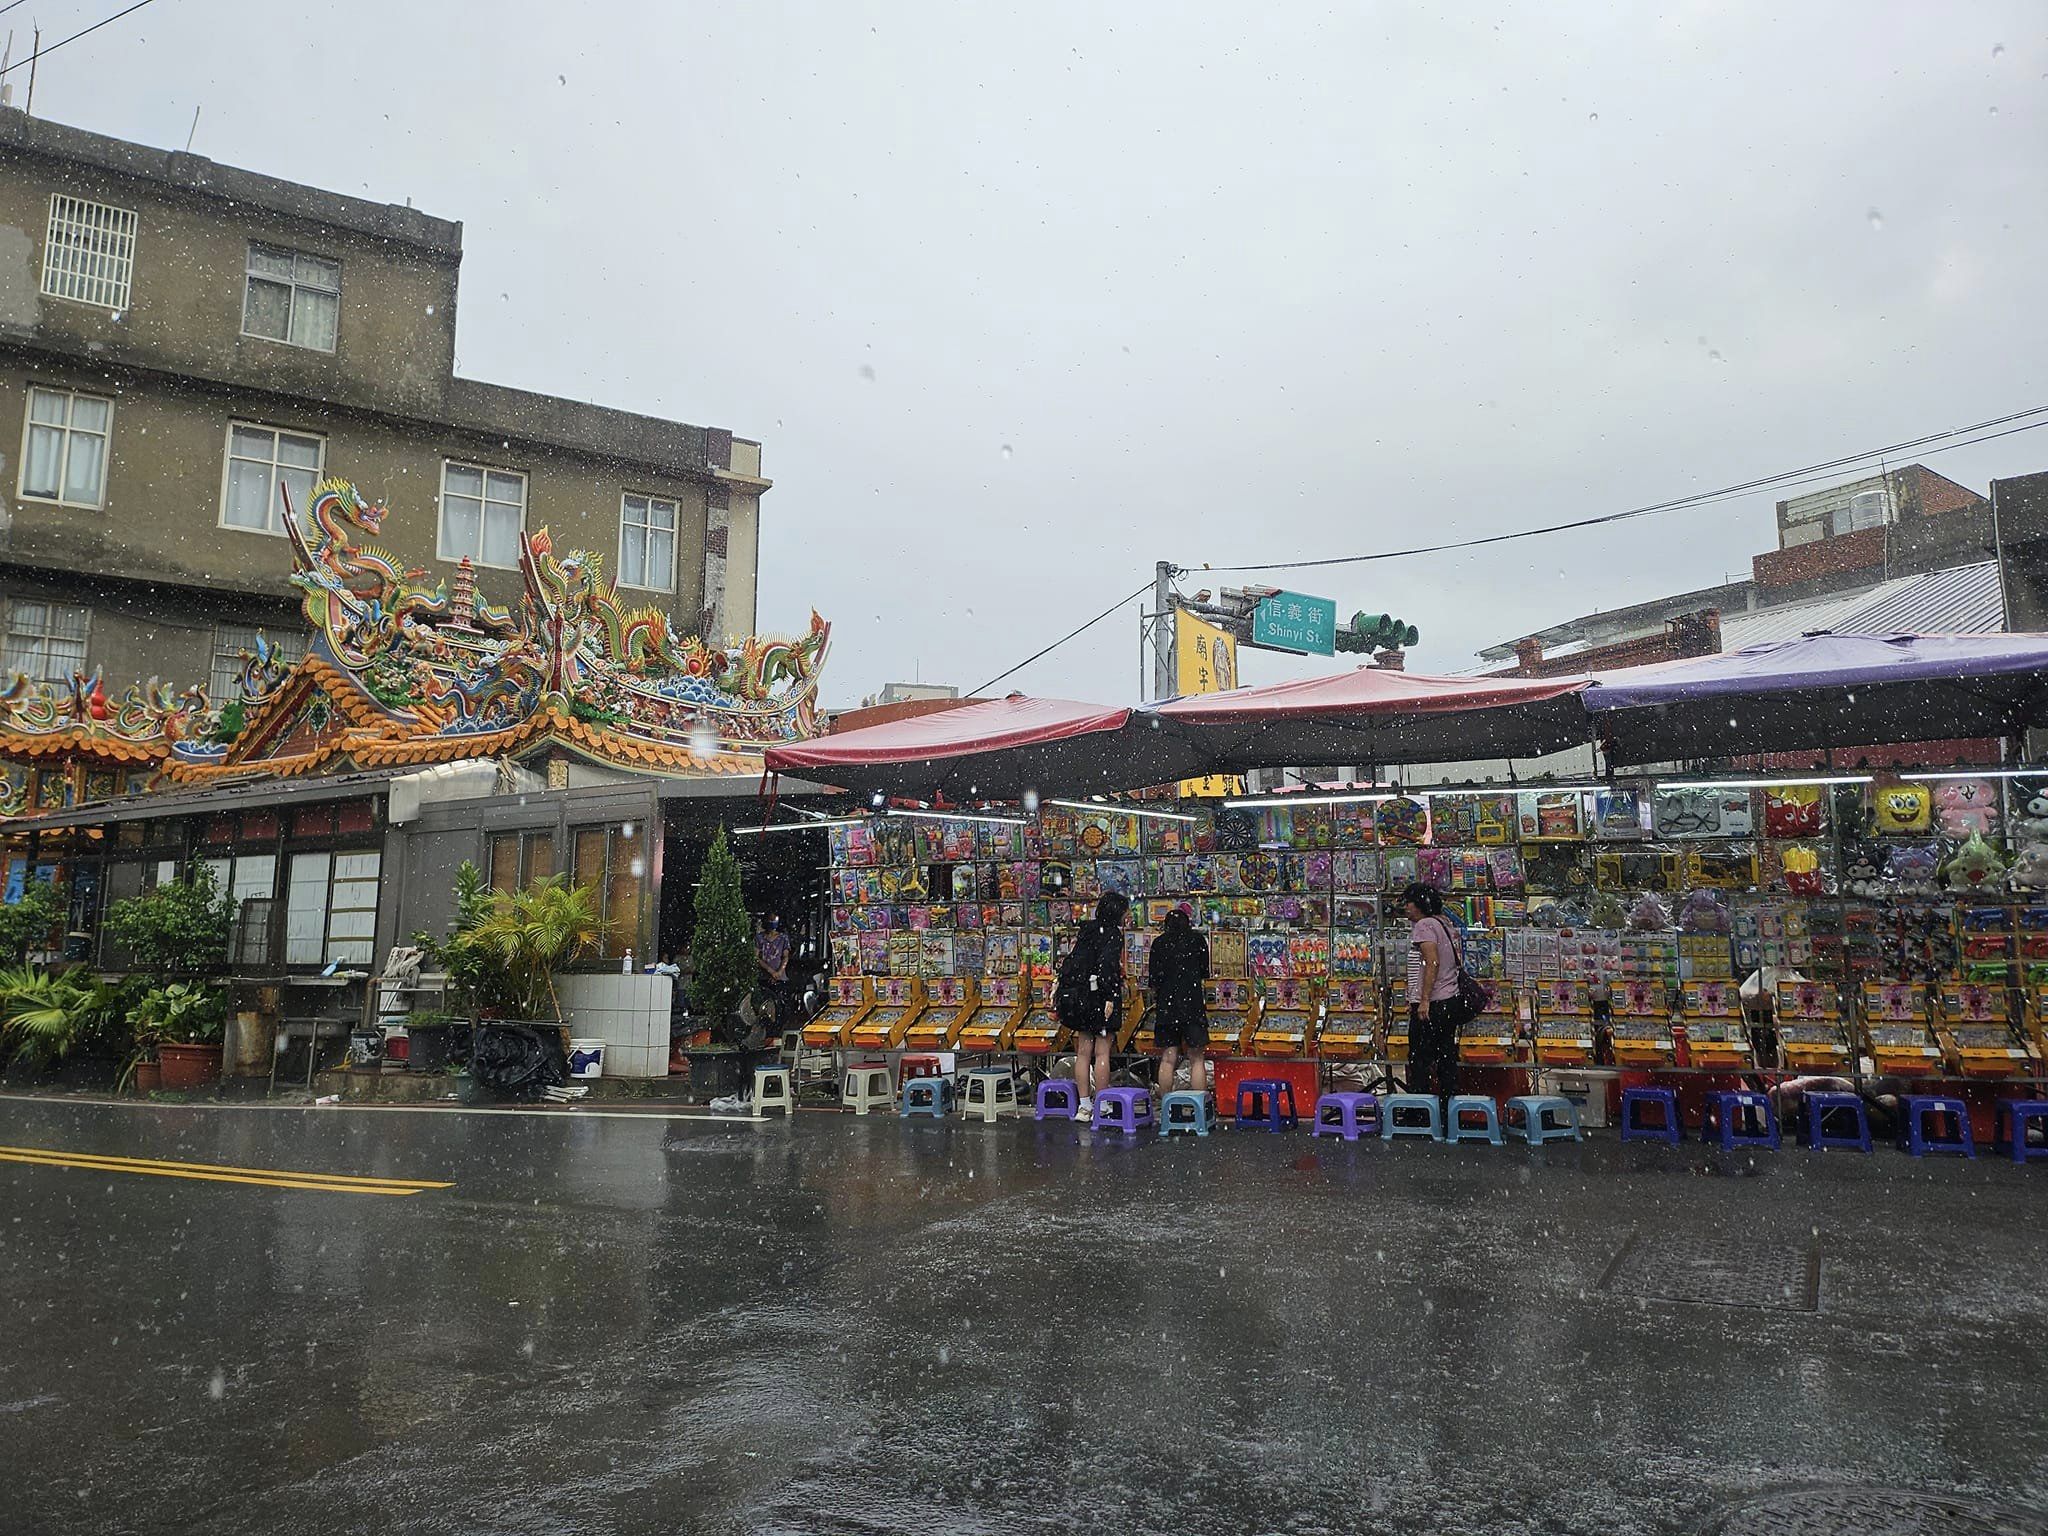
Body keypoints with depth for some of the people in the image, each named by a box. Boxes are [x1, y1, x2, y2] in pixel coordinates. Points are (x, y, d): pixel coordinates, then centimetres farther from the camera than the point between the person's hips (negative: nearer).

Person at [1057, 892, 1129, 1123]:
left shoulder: (1086, 931, 11)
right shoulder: (1113, 933, -11)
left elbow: (1070, 961, 12)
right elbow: (1107, 964, -22)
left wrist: (1061, 990, 16)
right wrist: (1110, 998, -22)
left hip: (1078, 997, 7)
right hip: (1100, 996, -7)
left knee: (1083, 1051, 9)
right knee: (1102, 1052, -1)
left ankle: (1084, 1105, 14)